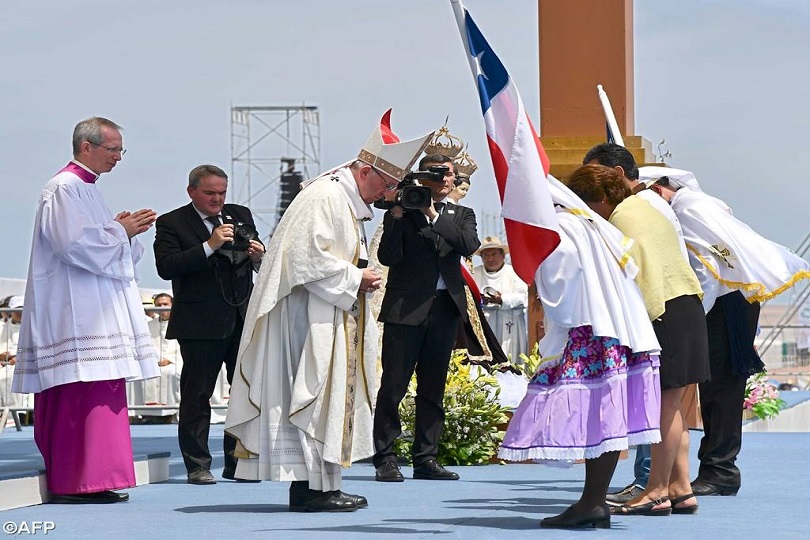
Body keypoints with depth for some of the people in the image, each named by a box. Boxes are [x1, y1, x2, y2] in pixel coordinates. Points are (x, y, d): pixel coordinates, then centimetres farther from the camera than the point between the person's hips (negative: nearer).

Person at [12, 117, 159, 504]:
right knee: (83, 393, -13)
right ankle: (77, 482, -14)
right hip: (76, 310, -11)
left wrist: (123, 229, 9)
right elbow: (74, 243, -20)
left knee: (96, 395, 8)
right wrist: (122, 231, -10)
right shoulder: (65, 189, -10)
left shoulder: (84, 189, 21)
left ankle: (86, 480, 9)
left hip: (96, 309, 11)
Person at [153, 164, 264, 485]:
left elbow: (259, 266, 18)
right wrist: (209, 247, -22)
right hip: (200, 324, -5)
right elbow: (166, 267, -16)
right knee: (196, 396, 0)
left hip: (243, 319, 5)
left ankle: (238, 463, 12)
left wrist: (259, 257, -6)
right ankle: (197, 466, 5)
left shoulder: (241, 215, 14)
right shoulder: (171, 224, -2)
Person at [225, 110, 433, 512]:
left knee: (331, 399, 10)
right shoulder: (324, 198, -16)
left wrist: (360, 277, 10)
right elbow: (308, 258, -24)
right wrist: (355, 279, -16)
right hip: (307, 318, -11)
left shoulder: (348, 200, 17)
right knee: (313, 395, -10)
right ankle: (308, 489, -8)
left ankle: (321, 485, 13)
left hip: (330, 319, 11)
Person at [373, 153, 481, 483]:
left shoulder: (461, 215, 14)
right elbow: (388, 257, -7)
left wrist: (435, 216, -13)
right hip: (406, 307, -4)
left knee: (433, 387, 8)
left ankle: (425, 458, 12)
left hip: (445, 307, 4)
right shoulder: (402, 211, 4)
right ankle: (385, 459, -2)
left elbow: (469, 245, -7)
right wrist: (396, 217, -16)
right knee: (394, 384, -5)